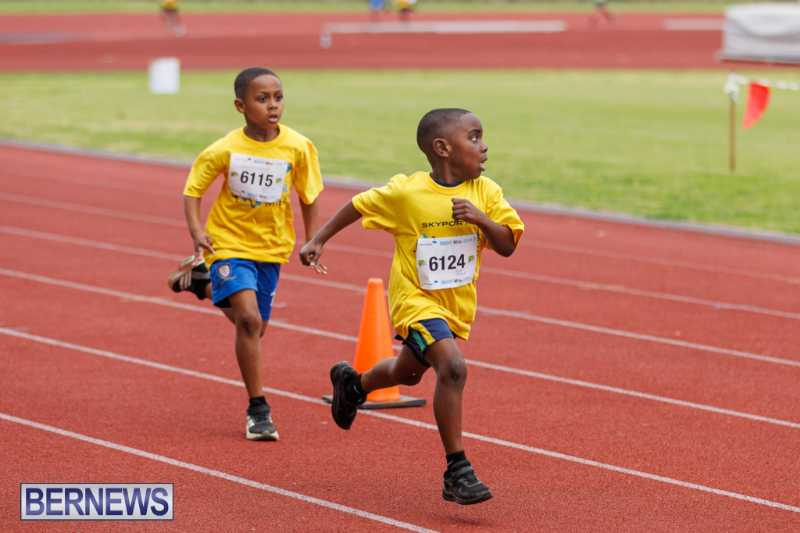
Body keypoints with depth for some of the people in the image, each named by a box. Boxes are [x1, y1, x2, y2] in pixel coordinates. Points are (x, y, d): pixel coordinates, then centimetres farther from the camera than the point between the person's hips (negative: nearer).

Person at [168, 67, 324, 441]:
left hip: (270, 249, 4)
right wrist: (196, 232, -18)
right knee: (249, 319, -21)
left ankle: (203, 281, 45)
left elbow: (308, 197, 3)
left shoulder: (298, 148, -12)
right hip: (229, 244, -4)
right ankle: (257, 409, -11)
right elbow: (192, 190, -4)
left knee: (254, 326, 16)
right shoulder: (225, 150, -16)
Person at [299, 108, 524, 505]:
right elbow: (359, 205, -2)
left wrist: (481, 219, -27)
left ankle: (353, 384, 61)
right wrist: (319, 240, 4)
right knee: (453, 366, -27)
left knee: (407, 373, 26)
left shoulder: (485, 193, -9)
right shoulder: (406, 192, -18)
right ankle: (457, 472, -21)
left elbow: (507, 245, -9)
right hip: (415, 298, -6)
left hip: (457, 304, 6)